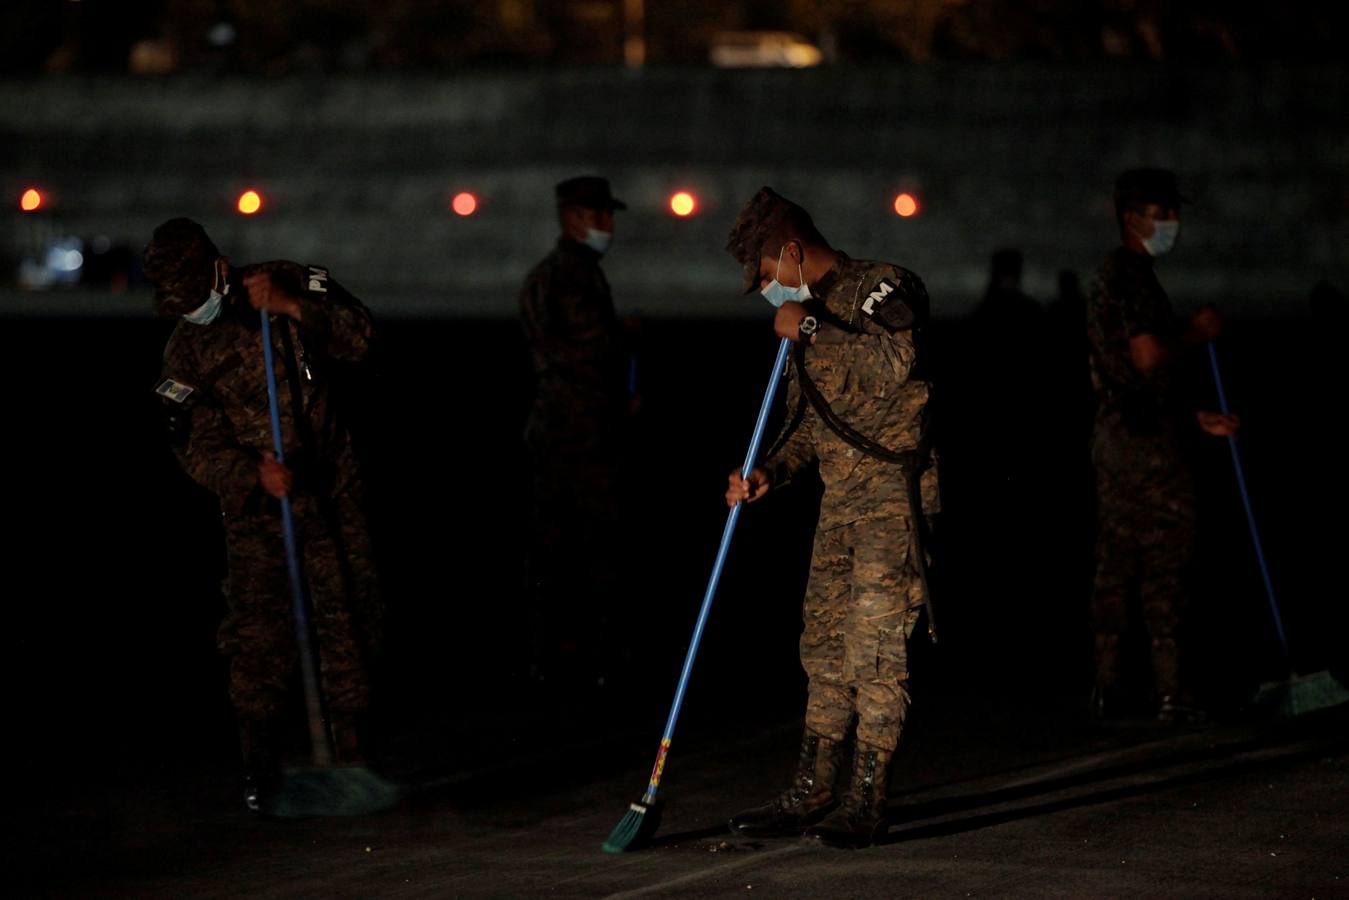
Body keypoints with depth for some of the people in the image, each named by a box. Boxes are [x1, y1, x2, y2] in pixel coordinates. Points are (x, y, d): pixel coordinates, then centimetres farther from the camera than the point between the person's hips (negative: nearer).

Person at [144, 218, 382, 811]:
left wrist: (292, 309, -27)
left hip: (331, 494, 0)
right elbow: (197, 446, -7)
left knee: (348, 621, -1)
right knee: (257, 634, -6)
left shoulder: (296, 285, -4)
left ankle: (352, 753, 9)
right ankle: (259, 767, 2)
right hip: (254, 504, 0)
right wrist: (254, 473, -25)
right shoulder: (186, 352, -4)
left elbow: (359, 338, -14)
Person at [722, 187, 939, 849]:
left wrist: (809, 331, -20)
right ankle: (811, 794, 16)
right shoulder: (810, 310, 18)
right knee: (826, 647, 10)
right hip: (839, 500, 9)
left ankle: (867, 802, -8)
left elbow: (892, 365, -28)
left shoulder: (878, 288, -9)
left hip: (892, 490, -9)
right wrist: (770, 472, 7)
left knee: (875, 648, -10)